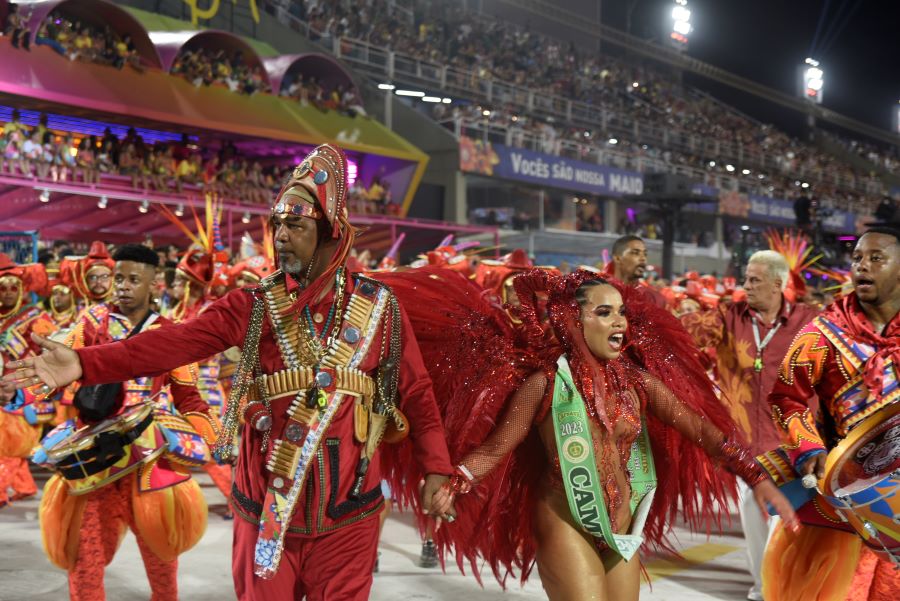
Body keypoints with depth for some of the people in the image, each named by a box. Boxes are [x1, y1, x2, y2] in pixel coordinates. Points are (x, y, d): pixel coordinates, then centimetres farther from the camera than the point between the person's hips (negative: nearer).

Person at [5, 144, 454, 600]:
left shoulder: (378, 307, -2)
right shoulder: (255, 305, -2)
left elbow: (416, 392, 2)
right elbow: (175, 342, -13)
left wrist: (435, 468, -5)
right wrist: (85, 363, -25)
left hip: (347, 513, -1)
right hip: (266, 508, 1)